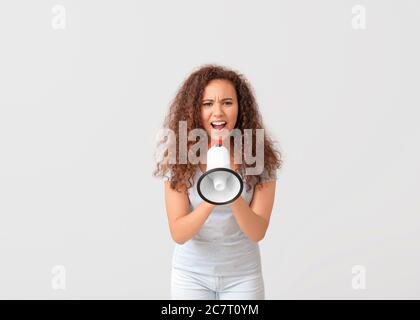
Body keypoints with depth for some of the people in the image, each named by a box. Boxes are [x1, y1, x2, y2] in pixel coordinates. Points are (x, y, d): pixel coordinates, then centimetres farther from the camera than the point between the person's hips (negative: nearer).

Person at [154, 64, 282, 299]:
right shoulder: (179, 159, -13)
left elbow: (257, 233, -16)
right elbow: (179, 234, -16)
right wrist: (210, 200, -33)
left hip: (243, 275, 0)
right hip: (191, 275, 0)